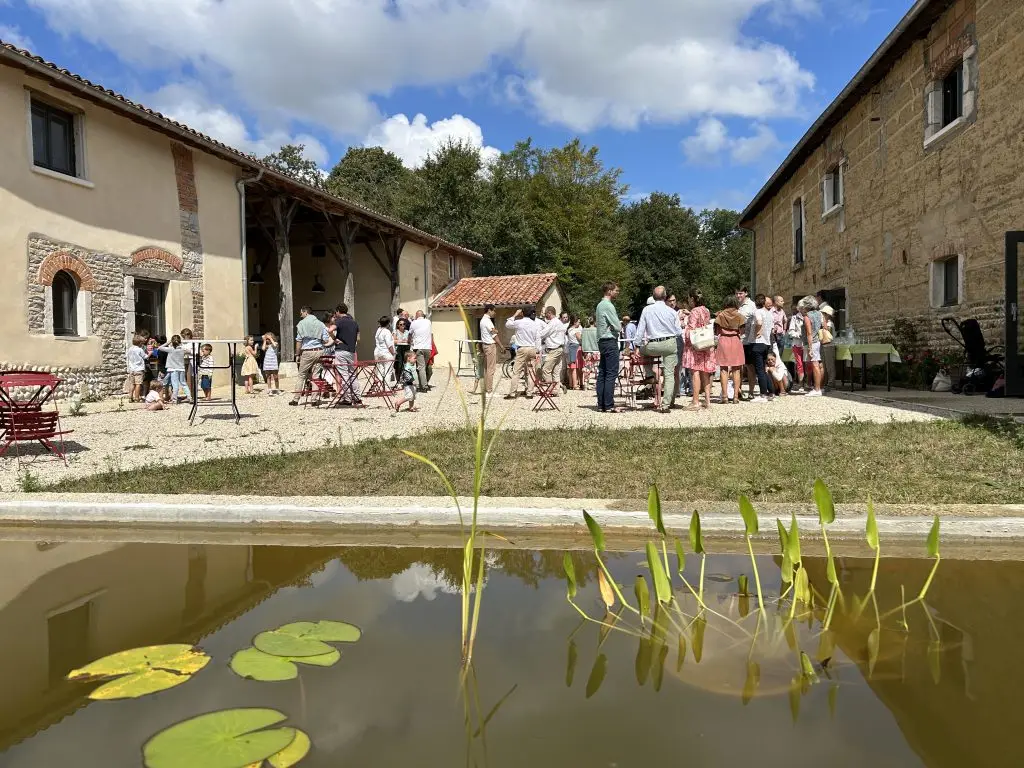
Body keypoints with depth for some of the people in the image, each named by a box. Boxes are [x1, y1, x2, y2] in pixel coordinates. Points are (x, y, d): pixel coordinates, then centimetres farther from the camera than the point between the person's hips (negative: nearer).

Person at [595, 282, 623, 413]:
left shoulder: (600, 305, 16)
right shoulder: (608, 306, -14)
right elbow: (617, 327, -17)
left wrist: (620, 321, 6)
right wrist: (621, 325, 6)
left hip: (602, 341, 10)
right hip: (610, 341, -10)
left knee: (602, 373, 9)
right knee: (611, 374, -9)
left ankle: (601, 404, 11)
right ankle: (609, 405, -10)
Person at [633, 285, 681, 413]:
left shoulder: (647, 310, -1)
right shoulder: (672, 312, -1)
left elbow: (640, 330, 0)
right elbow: (678, 332, 5)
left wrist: (637, 347, 7)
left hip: (653, 346, -1)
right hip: (670, 344, 1)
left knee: (643, 350, 33)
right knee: (669, 374, 4)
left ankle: (650, 375, 21)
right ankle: (666, 404, 2)